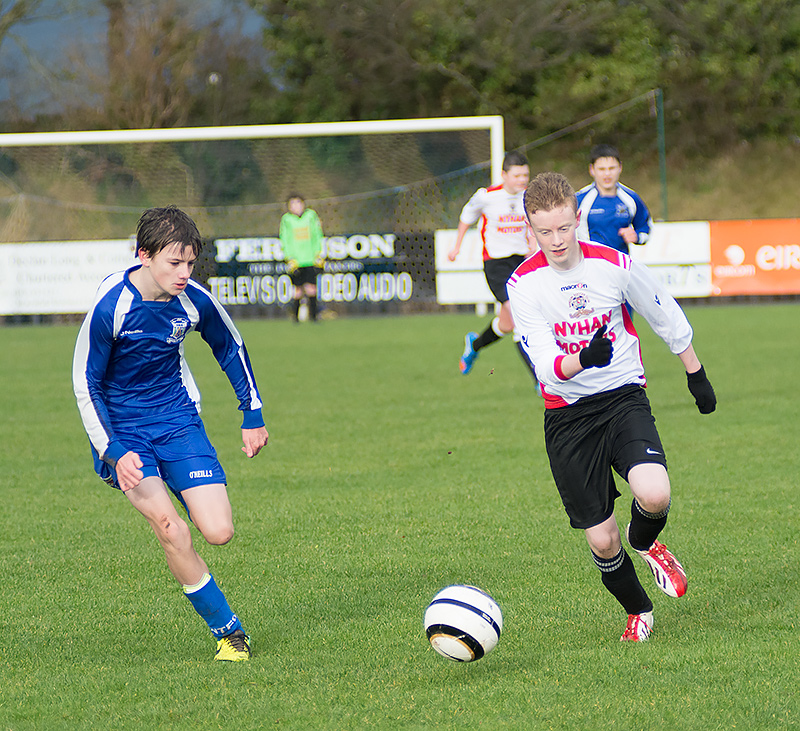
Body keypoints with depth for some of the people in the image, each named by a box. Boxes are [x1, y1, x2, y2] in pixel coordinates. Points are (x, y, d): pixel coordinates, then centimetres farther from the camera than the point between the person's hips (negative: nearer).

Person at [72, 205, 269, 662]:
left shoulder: (195, 302, -10)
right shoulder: (109, 307, -21)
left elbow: (232, 349, 12)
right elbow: (85, 384, -11)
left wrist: (254, 416, 14)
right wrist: (114, 453, -19)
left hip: (177, 420, 3)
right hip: (122, 431, -3)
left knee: (219, 532, -10)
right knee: (172, 530, -22)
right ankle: (229, 631, -8)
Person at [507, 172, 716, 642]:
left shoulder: (614, 265, -7)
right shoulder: (523, 284, -10)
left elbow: (668, 317, 10)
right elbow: (547, 365, -19)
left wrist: (697, 376, 18)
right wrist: (584, 360, -40)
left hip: (624, 397, 0)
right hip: (567, 415, 0)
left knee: (655, 496, -27)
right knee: (601, 541, -1)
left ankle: (646, 542, 11)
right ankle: (638, 612, 30)